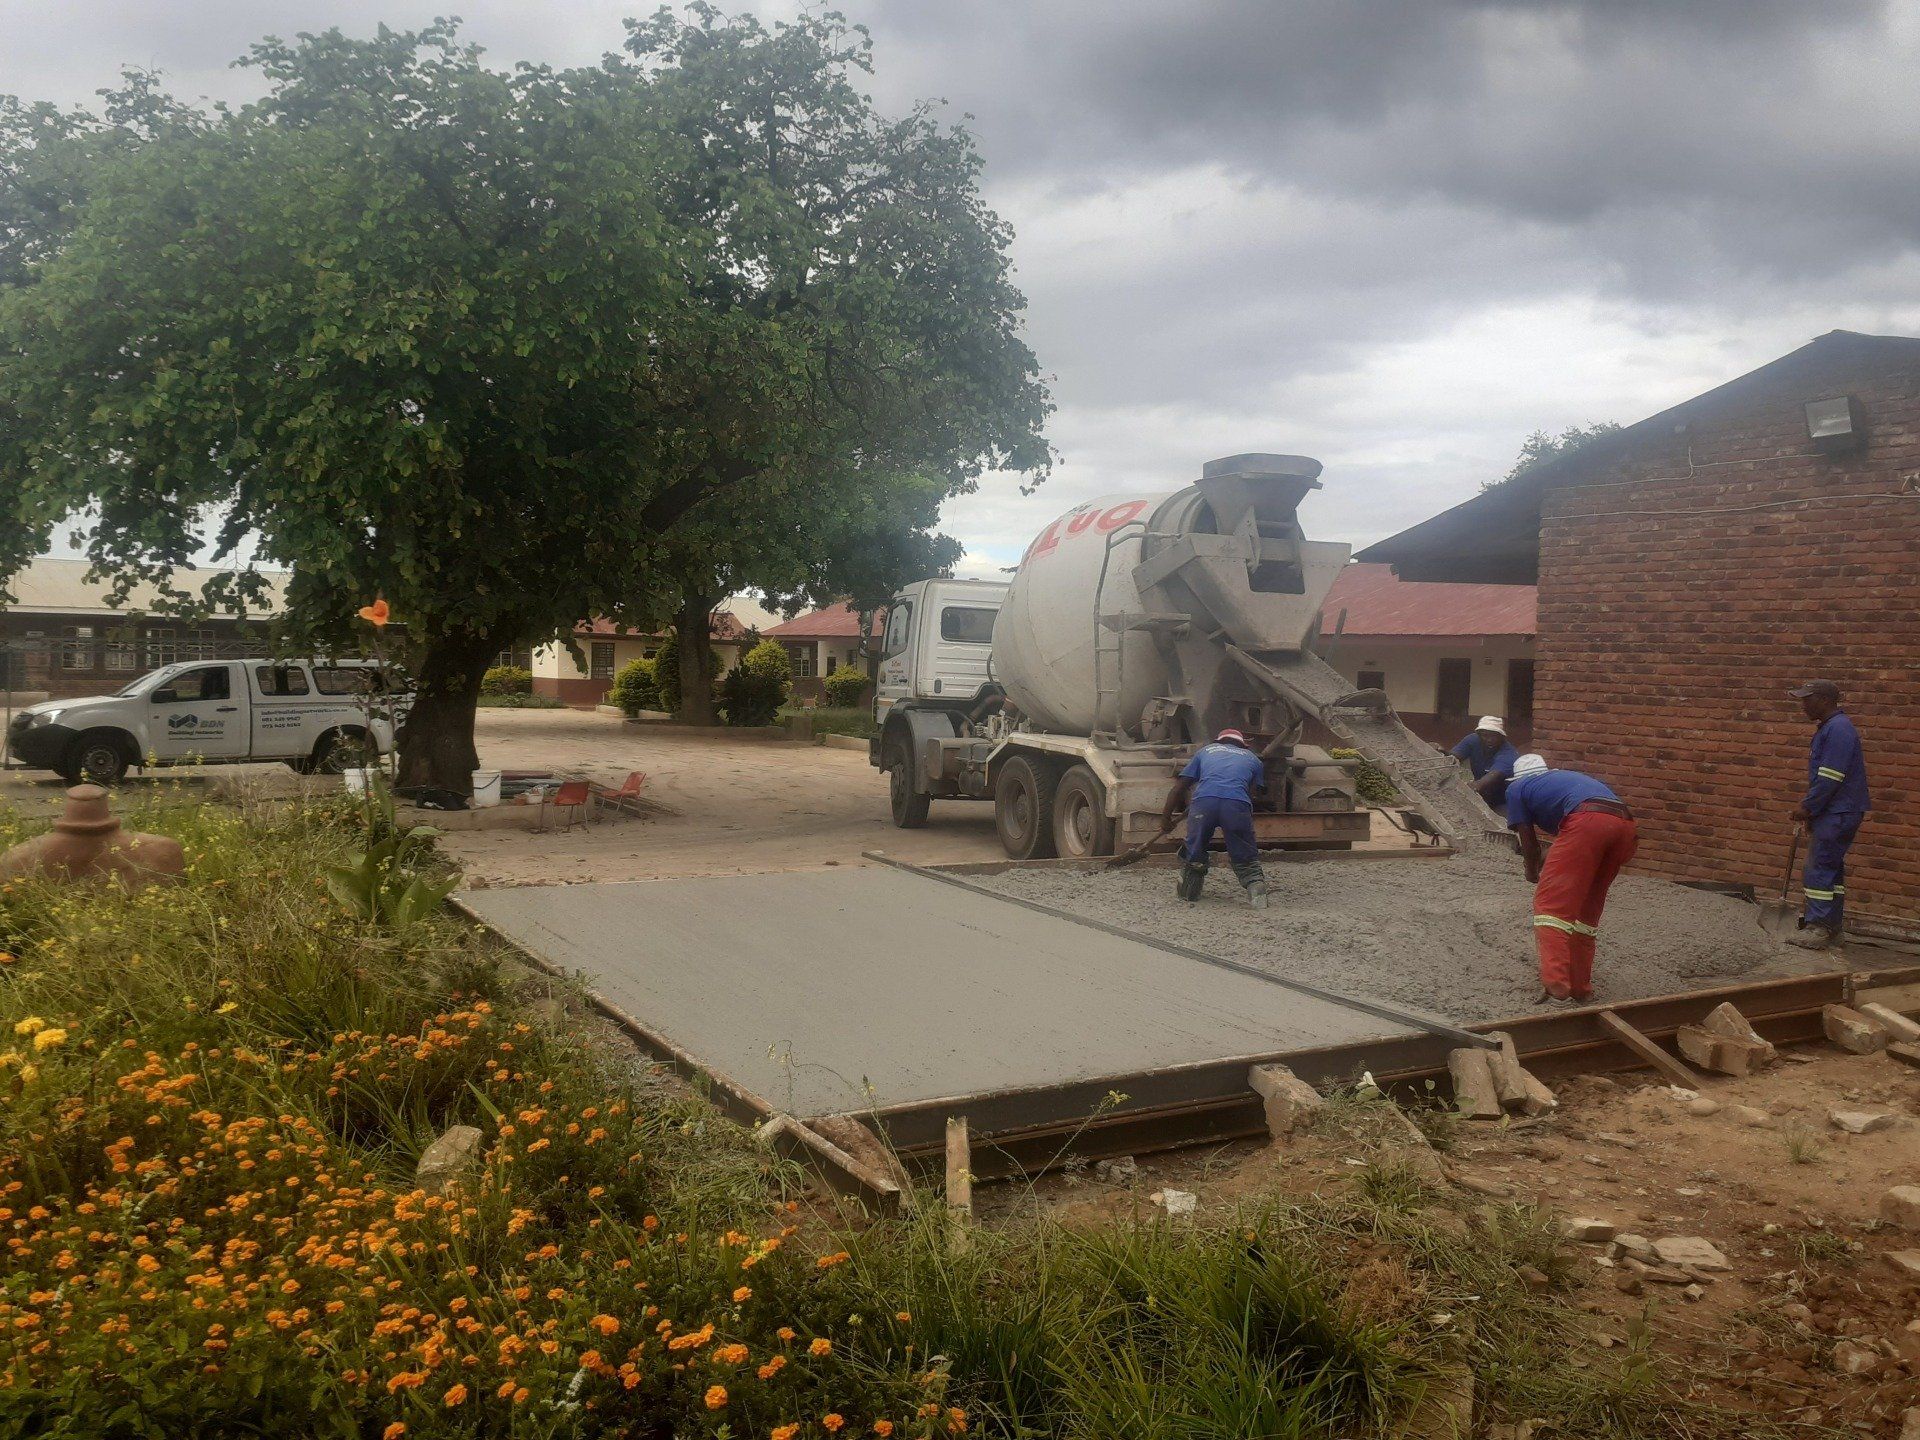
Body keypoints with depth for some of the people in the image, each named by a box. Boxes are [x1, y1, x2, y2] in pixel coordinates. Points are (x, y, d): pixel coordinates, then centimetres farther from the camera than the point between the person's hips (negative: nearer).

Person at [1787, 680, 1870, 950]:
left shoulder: (1838, 729, -19)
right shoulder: (1829, 727, 15)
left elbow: (1830, 777, -23)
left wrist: (1808, 807, -15)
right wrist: (1809, 806, 16)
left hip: (1838, 814, -10)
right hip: (1832, 813, 10)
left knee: (1820, 868, -9)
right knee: (1830, 868, 15)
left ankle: (1819, 929, -7)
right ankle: (1830, 923, 23)